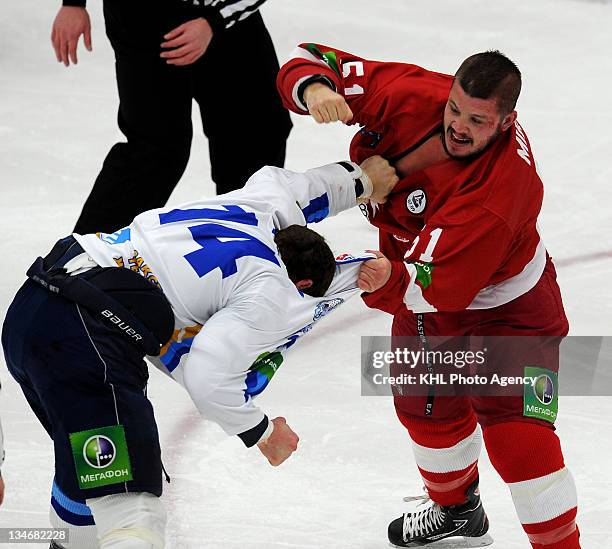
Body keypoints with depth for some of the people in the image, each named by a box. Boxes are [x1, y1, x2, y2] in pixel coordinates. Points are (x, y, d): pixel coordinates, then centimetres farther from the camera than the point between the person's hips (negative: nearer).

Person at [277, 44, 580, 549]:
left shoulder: (504, 190, -41)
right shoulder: (412, 95, -27)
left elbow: (435, 287, -40)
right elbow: (312, 62, -20)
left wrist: (389, 280, -59)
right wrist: (315, 90, -42)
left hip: (504, 303, -7)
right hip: (426, 300, 7)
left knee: (515, 433, -18)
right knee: (427, 409, 23)